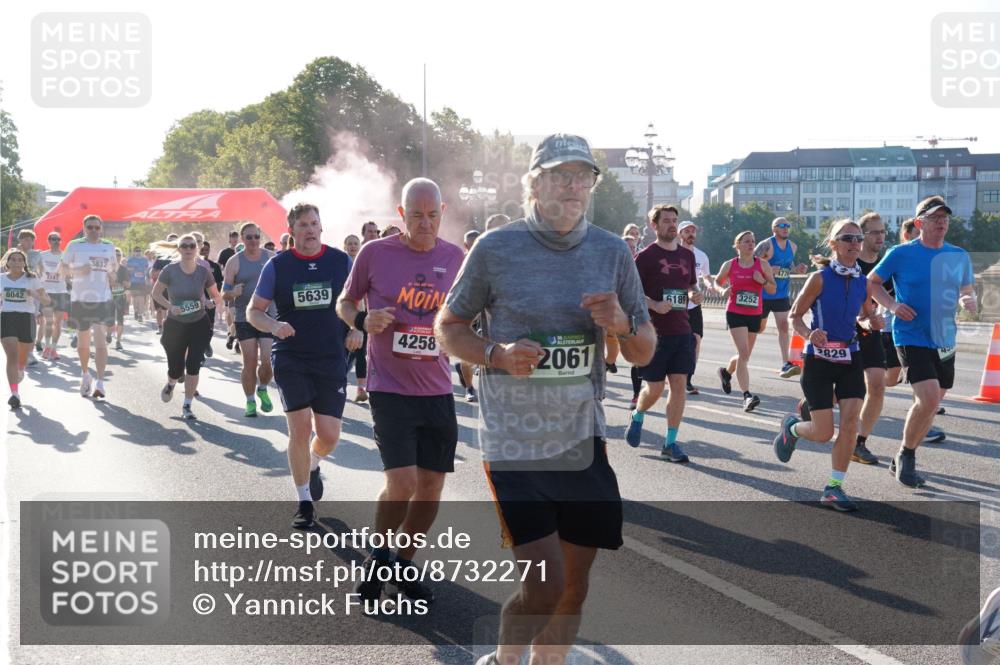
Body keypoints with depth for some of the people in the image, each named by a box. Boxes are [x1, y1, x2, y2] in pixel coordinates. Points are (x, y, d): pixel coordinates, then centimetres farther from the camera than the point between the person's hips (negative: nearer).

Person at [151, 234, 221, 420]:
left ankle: (187, 407, 8)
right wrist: (170, 306, -18)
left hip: (199, 325, 1)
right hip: (175, 325, -1)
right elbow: (156, 293, -3)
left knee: (193, 366, -6)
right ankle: (171, 384, 41)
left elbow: (216, 296, 7)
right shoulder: (170, 270, -11)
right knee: (176, 368, 2)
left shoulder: (204, 272, -6)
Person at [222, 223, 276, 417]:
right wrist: (233, 293, -22)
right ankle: (250, 402, 15)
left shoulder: (272, 258, 5)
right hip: (244, 319, -1)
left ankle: (263, 390, 21)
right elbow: (224, 294, 0)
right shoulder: (234, 261, 1)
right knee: (250, 363, -1)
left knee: (268, 361, -9)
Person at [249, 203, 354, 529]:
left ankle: (313, 466, 37)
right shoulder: (278, 265, 0)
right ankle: (304, 502, 9)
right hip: (290, 359, -1)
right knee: (300, 430, -8)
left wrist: (356, 331, -6)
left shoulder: (341, 261, 2)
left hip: (332, 359, 1)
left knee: (329, 435, 0)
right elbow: (253, 311, 3)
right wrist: (274, 325, -18)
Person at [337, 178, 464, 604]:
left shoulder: (455, 257, 4)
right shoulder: (375, 253, -5)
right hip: (389, 388, -4)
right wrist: (364, 321, -14)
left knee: (432, 485, 8)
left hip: (437, 390, 4)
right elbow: (344, 304, 7)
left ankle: (404, 564, 29)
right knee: (402, 482, -13)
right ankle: (378, 554, 15)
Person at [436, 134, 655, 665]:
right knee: (544, 586, -9)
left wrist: (623, 325, -13)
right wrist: (497, 354, -15)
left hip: (583, 442, 4)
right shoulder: (495, 248, -6)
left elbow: (644, 354, 10)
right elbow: (448, 327, 4)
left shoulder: (612, 252, 4)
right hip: (513, 446, -4)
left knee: (573, 587, 9)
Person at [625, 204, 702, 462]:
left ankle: (670, 442, 8)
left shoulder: (687, 255, 12)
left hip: (682, 331, 5)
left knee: (679, 385, 0)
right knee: (654, 388, 1)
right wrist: (654, 305, -21)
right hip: (655, 332, -5)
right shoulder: (646, 256, -6)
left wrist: (694, 294, 1)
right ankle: (637, 417, 33)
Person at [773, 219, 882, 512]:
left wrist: (874, 322, -4)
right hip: (819, 360, -4)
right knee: (823, 433, -3)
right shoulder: (820, 278, -11)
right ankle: (790, 428, 32)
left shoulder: (863, 282, 2)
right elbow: (795, 316, -6)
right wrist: (808, 334, -26)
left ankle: (834, 487, 3)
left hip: (850, 359, 4)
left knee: (850, 424, -9)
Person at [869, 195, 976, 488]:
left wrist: (970, 301, -8)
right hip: (912, 338, -5)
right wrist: (892, 304, -14)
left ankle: (904, 461, 32)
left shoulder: (959, 256, 6)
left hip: (944, 341, 6)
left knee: (929, 405, 13)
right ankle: (905, 455, 2)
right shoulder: (901, 254, -7)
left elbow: (967, 290, 16)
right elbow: (872, 282, 3)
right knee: (928, 399, -21)